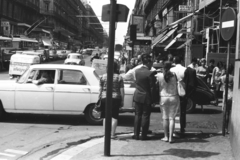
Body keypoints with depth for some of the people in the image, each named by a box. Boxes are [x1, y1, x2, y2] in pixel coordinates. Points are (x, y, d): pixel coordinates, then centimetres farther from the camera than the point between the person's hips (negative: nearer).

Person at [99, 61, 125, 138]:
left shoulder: (103, 76, 3)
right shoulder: (119, 77, -3)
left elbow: (100, 89, 5)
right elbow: (121, 90, -3)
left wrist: (100, 97, 14)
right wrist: (122, 101, 3)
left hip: (105, 98, 2)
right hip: (116, 98, -2)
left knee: (105, 117, 11)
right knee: (114, 117, 5)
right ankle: (112, 134, 4)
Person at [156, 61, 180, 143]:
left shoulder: (159, 75, -9)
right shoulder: (174, 75, -8)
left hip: (163, 98, 0)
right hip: (173, 97, 0)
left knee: (165, 118, 10)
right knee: (172, 118, 4)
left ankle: (166, 136, 13)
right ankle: (171, 137, 1)